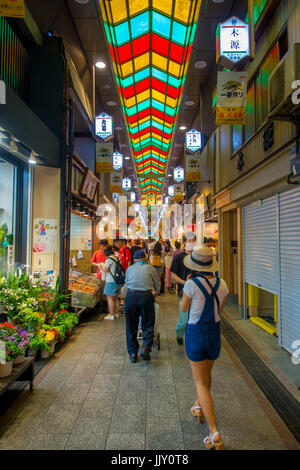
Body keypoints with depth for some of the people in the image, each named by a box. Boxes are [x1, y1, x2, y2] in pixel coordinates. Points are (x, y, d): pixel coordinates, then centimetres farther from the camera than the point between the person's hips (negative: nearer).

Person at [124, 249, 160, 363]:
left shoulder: (129, 269, 15)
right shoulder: (150, 268, 10)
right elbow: (157, 286, 13)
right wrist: (153, 294, 33)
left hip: (130, 296, 2)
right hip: (146, 296, -1)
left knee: (131, 326, 13)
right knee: (148, 324, 10)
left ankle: (132, 353, 17)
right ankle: (145, 347, -8)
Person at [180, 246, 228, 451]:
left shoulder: (192, 284, -22)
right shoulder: (222, 284, -8)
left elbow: (184, 308, -7)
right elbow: (220, 309, 7)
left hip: (196, 334, -5)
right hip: (215, 333, 5)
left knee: (201, 383, 7)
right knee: (207, 373, 27)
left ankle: (215, 433, 4)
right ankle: (199, 407, 51)